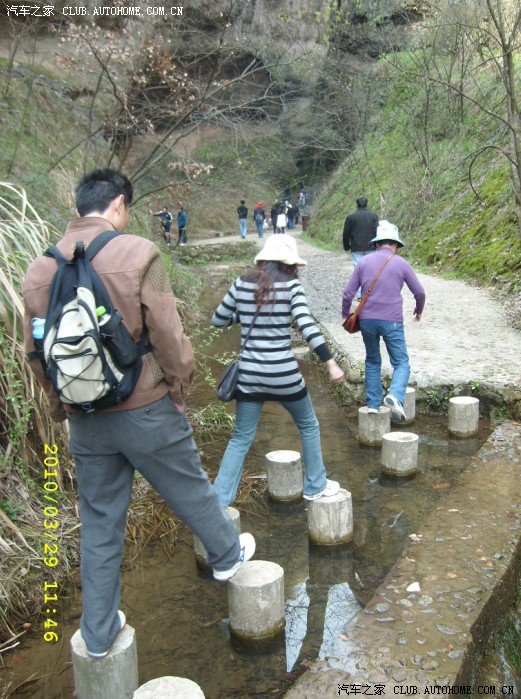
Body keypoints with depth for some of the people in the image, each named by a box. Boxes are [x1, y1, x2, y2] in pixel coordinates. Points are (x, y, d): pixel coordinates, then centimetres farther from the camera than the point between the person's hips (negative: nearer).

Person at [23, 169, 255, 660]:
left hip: (84, 418, 5)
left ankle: (98, 633, 30)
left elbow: (35, 352, 7)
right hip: (145, 408, -4)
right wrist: (179, 387, 0)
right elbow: (166, 332, -15)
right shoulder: (136, 253, -14)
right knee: (190, 489, 20)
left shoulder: (40, 269, 1)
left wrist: (61, 408, 18)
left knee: (99, 524, 17)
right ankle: (227, 556, 45)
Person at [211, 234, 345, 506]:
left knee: (241, 438, 15)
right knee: (308, 426, 22)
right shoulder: (291, 285, -7)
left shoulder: (242, 283, 3)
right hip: (284, 374, -3)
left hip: (249, 374, 3)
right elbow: (307, 327, -17)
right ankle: (315, 486, 33)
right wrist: (331, 363, -17)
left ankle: (219, 500, 11)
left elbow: (218, 320, 11)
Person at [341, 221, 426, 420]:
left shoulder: (364, 262, 5)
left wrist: (345, 315, 19)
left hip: (366, 320, 3)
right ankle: (395, 396, -21)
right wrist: (418, 311, 26)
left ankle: (372, 404, 17)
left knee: (372, 362, 18)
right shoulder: (401, 263, 1)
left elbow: (348, 293, 4)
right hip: (392, 321, -3)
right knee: (401, 363, 5)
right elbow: (419, 292, 7)